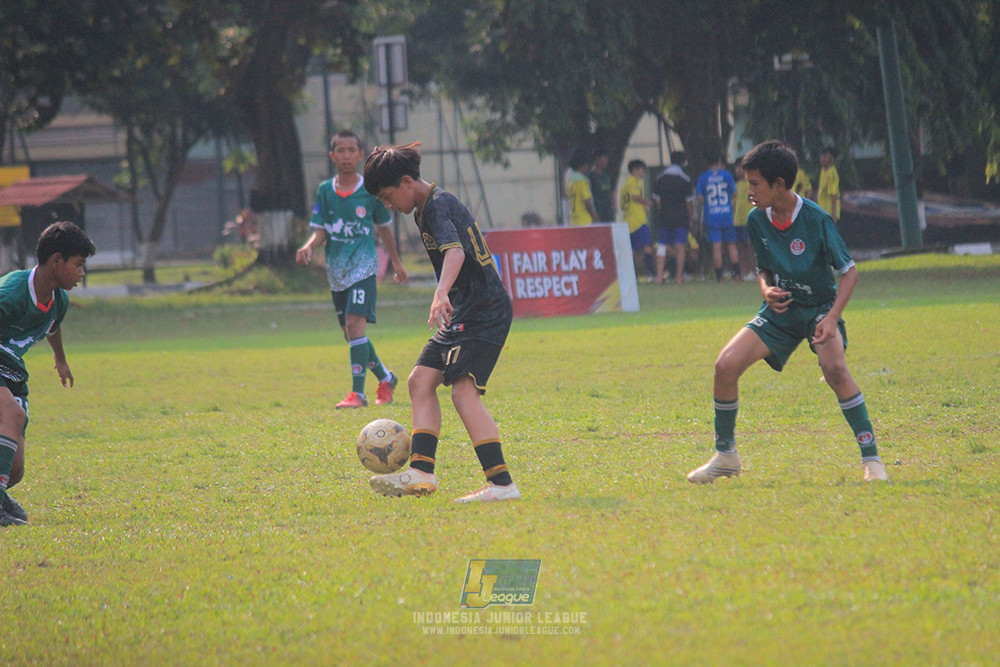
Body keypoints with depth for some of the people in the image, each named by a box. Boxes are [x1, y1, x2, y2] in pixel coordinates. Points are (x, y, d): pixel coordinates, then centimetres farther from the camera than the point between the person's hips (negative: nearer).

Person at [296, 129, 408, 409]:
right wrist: (309, 247, -18)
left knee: (355, 324, -20)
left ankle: (358, 393, -20)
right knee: (350, 332, 10)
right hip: (337, 271, 4)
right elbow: (321, 231, 4)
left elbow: (383, 227, 12)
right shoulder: (325, 191, 5)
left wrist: (396, 262, 22)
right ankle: (386, 378, 32)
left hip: (363, 267, -4)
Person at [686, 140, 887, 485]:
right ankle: (725, 455, 7)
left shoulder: (817, 220, -20)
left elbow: (849, 272, -14)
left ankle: (871, 459, -23)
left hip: (819, 307, -5)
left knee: (834, 368, -32)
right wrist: (767, 290, -12)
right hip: (781, 309, 5)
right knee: (726, 365, -12)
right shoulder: (757, 220, -5)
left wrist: (832, 319, -26)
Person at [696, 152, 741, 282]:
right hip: (727, 215, 1)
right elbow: (734, 193, 4)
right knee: (731, 244, 9)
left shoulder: (703, 177, -1)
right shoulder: (727, 175, 0)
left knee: (716, 246, -1)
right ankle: (737, 272, 4)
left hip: (711, 216, -1)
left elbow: (700, 198, -3)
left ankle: (719, 275, -2)